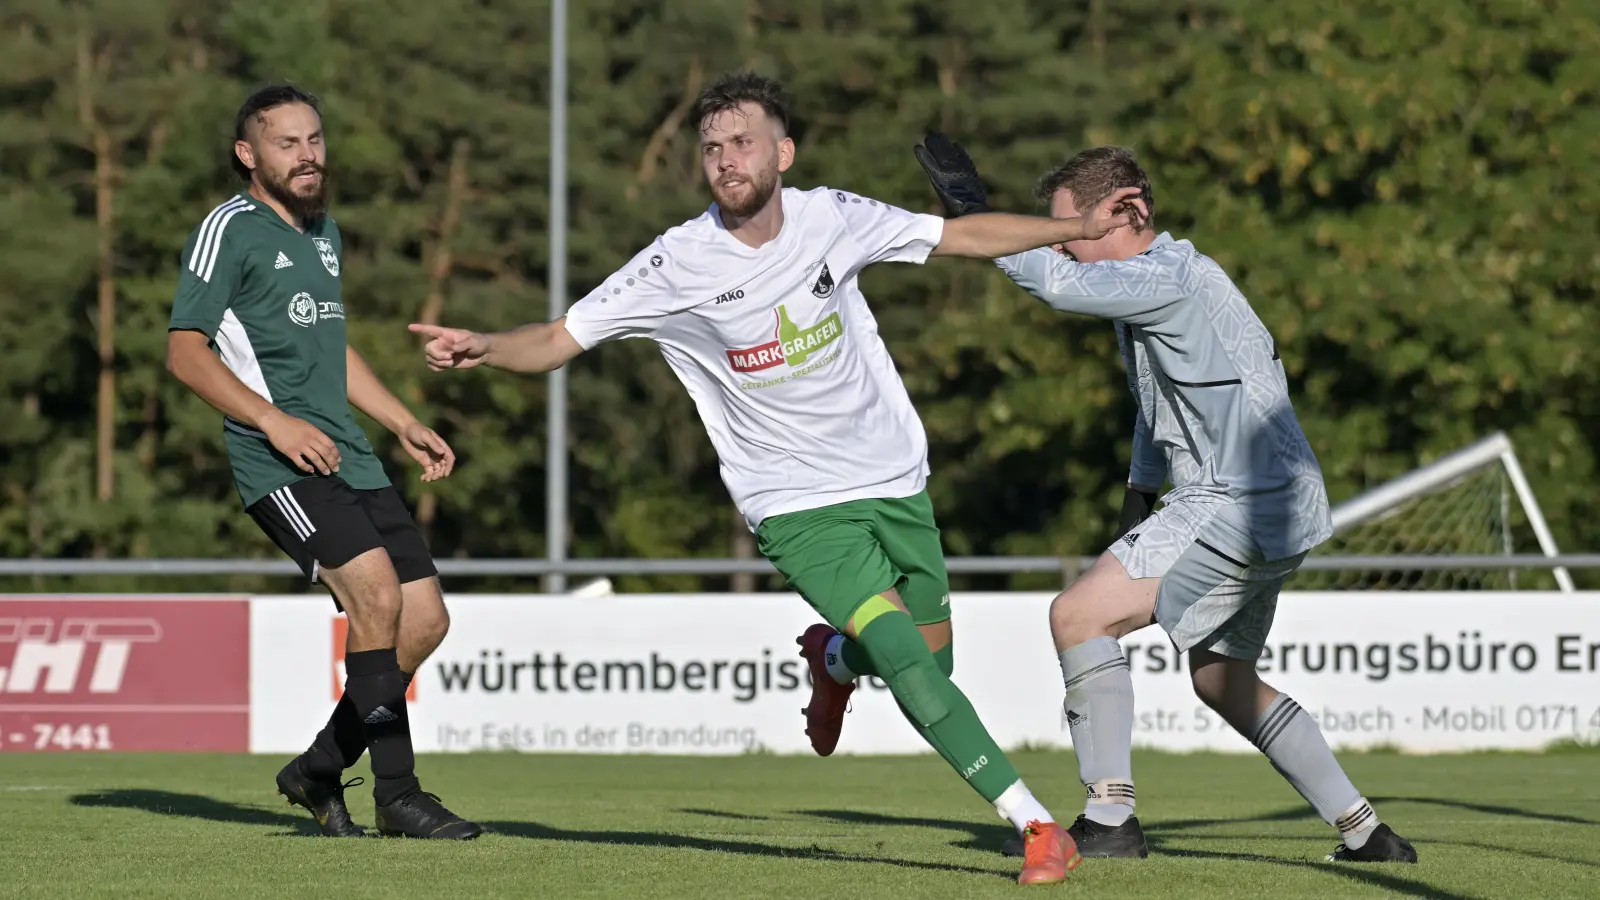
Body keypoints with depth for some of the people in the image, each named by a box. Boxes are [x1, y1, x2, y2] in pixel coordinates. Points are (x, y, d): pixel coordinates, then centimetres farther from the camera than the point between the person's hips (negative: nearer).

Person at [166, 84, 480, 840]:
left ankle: (320, 771, 17)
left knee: (425, 618, 1)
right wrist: (275, 421, -18)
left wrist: (405, 425, 25)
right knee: (376, 590, -24)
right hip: (278, 464, -8)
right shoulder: (232, 230, -4)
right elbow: (185, 352, -9)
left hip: (348, 459, 8)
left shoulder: (323, 231, 21)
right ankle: (397, 796, -19)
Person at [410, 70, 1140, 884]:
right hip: (797, 506, -4)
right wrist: (481, 348, -29)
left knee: (931, 660, 10)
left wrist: (1078, 228, 7)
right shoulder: (677, 265, -14)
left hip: (895, 480, 4)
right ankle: (1035, 824, -14)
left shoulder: (832, 219, -6)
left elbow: (962, 235, 7)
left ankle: (832, 656, 46)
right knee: (906, 656, -21)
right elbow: (558, 339, -10)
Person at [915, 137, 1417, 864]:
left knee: (1078, 614, -14)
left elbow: (1061, 284, -29)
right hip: (1275, 508, 11)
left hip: (1239, 504, -11)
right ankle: (1366, 836, 21)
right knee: (1222, 681, 20)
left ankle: (1109, 822, -14)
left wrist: (976, 211, -20)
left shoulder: (1171, 278, -15)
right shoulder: (1148, 285, 18)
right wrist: (1139, 492, 28)